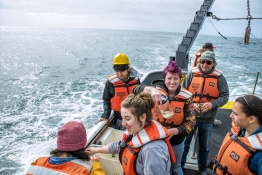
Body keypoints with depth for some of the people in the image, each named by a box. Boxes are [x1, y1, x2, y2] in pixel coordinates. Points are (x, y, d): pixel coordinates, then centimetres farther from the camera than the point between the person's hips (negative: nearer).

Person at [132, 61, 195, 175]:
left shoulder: (186, 97, -15)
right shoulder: (157, 90, -16)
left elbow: (191, 122, -13)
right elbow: (135, 90, -29)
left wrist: (174, 131, -29)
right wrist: (151, 90, -49)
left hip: (176, 142, 0)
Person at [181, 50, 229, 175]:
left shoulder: (219, 77, -7)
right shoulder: (192, 74, -7)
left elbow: (224, 96, -5)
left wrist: (212, 104, -21)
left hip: (207, 119, 0)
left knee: (204, 146, 20)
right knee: (184, 142, 16)